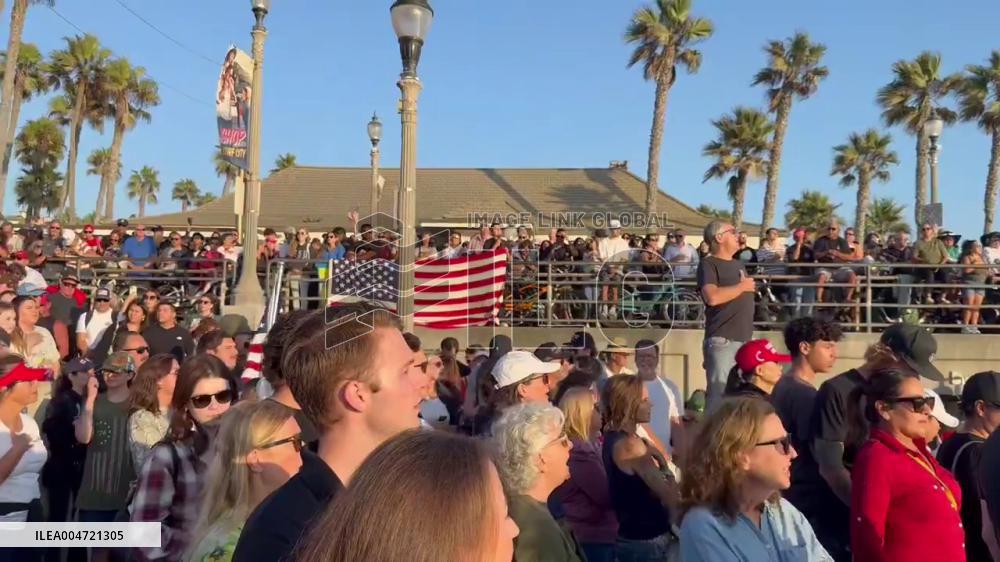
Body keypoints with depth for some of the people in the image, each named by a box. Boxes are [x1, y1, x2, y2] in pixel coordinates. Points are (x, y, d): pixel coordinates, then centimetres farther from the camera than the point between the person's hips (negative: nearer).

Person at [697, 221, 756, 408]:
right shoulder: (708, 264, -5)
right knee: (720, 394, -10)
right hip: (722, 341, -8)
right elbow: (713, 297, -22)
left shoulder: (739, 265, 20)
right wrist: (742, 287, -9)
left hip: (745, 340, 8)